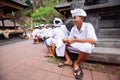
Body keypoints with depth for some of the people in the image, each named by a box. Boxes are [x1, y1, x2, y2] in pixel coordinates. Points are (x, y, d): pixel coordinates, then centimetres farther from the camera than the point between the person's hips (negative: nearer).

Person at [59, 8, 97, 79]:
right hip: (76, 47, 5)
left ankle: (76, 64, -12)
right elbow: (70, 40, 0)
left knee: (87, 46, -39)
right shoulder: (73, 28, 0)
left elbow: (93, 41, -30)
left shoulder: (88, 26, -16)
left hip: (86, 47, -5)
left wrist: (75, 40, -33)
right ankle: (68, 60, -7)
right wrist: (66, 40, -24)